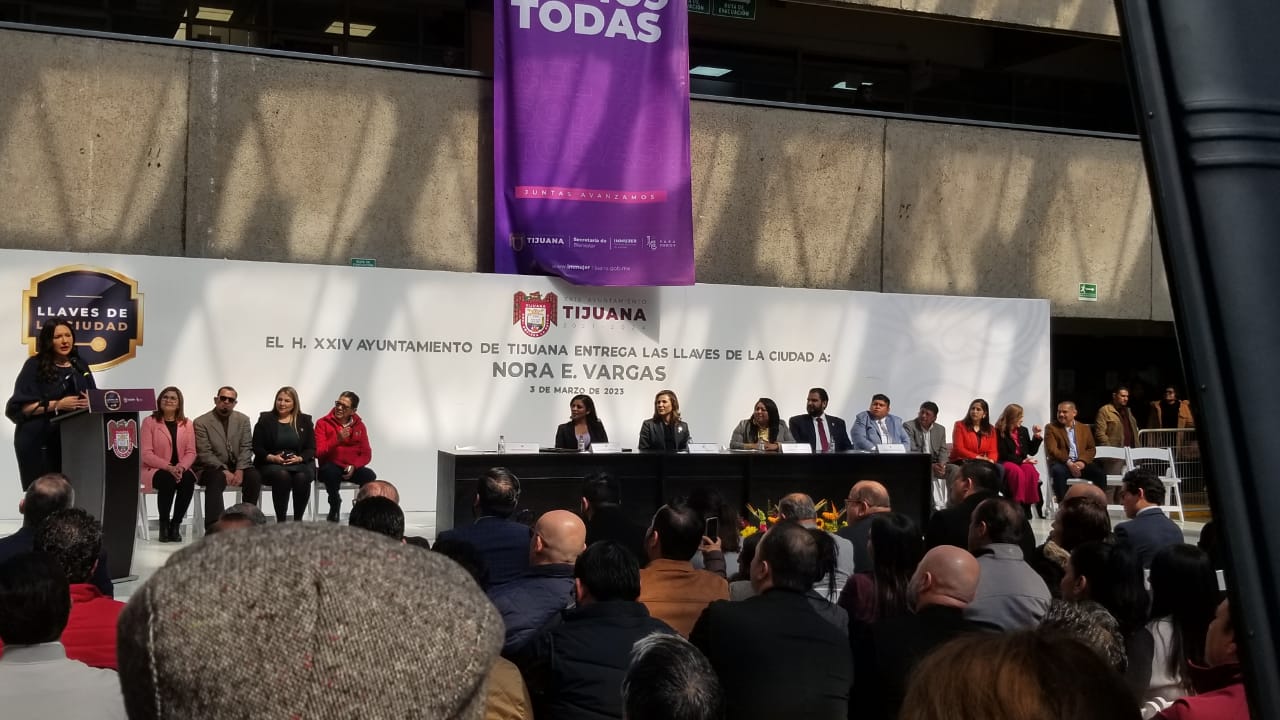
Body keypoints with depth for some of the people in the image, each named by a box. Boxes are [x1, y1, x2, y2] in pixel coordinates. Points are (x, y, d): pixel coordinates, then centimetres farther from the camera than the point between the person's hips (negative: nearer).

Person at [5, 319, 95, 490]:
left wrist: (90, 403, -6)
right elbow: (21, 407, -8)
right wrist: (57, 404, -18)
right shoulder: (34, 366, -1)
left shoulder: (80, 366, 12)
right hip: (38, 443, -4)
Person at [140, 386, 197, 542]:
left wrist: (181, 467, -17)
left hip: (180, 469, 3)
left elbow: (191, 452, 5)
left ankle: (175, 525, -19)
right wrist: (168, 467, -20)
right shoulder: (149, 422, 1)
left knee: (188, 480, -31)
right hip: (154, 470, -3)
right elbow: (146, 454, -7)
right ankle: (164, 525, -17)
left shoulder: (187, 424, 12)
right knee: (168, 480, -35)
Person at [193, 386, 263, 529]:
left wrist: (239, 470, -15)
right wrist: (224, 471, -21)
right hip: (212, 468, -3)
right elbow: (204, 453, -9)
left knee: (254, 476, -27)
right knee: (217, 478, -36)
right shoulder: (201, 422, -2)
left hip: (237, 467, 3)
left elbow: (246, 448, 3)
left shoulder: (243, 420, 10)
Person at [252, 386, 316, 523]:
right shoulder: (265, 420, 9)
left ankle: (298, 520, -23)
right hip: (271, 464, -1)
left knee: (302, 477, -34)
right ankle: (280, 521, -30)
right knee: (282, 475, -36)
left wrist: (299, 458, -13)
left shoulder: (305, 421, 12)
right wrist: (272, 457, -14)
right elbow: (257, 448, 4)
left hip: (299, 463, 1)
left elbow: (311, 449, 7)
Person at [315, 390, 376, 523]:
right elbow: (318, 453, -9)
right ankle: (335, 505, -10)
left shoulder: (359, 426, 8)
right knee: (331, 471, -38)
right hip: (330, 467, -2)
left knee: (370, 476, -28)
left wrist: (354, 466, -14)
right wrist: (338, 440, -22)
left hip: (352, 469, 2)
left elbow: (366, 454, 6)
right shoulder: (323, 423, -1)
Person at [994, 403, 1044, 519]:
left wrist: (1036, 436, 3)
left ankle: (1027, 504, -29)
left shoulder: (1023, 431, 13)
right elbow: (1003, 455, -9)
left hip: (1022, 462, 4)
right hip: (1005, 463, -4)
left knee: (1030, 470, -31)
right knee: (1016, 471, -38)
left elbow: (1032, 451, 15)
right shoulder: (1000, 431, -3)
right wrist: (1022, 460, -13)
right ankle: (1018, 504, -34)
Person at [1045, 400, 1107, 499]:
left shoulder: (1084, 428, 19)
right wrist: (1069, 463, -19)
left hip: (1082, 464, 3)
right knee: (1058, 471, -37)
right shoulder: (1051, 428, 8)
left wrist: (1082, 462, -11)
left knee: (1100, 472, -24)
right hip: (1062, 464, -3)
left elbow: (1091, 449, 11)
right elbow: (1052, 450, -5)